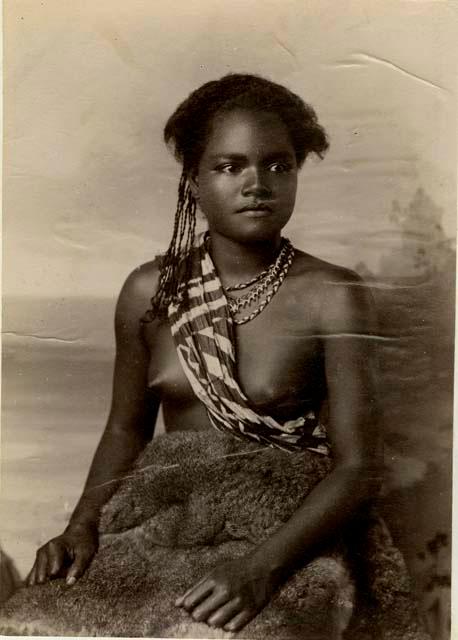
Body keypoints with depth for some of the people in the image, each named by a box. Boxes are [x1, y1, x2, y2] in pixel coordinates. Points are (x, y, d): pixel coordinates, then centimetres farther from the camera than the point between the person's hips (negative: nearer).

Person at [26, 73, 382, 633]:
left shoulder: (332, 298, -11)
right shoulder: (149, 292, 0)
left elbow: (359, 466, -14)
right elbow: (126, 428, 9)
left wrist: (262, 566, -25)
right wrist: (83, 526, -4)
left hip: (290, 538, -2)